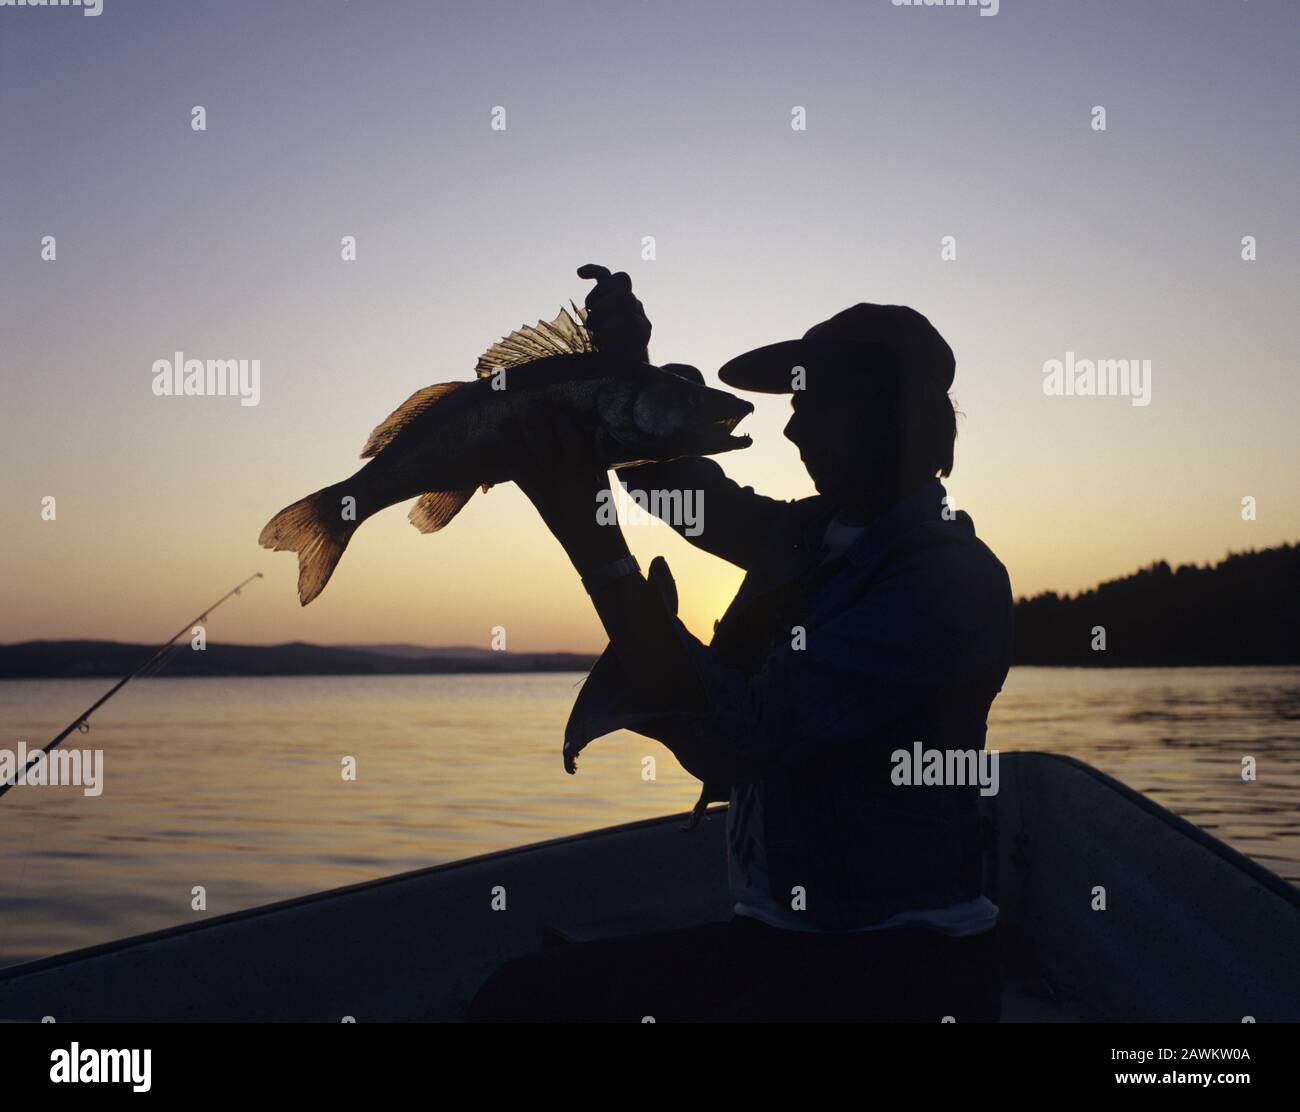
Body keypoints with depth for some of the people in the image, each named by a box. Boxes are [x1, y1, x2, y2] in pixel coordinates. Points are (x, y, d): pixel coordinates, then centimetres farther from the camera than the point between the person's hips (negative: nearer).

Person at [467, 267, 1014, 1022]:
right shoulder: (809, 535, 8)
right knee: (518, 995, -8)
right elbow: (678, 481, 25)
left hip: (905, 961, -7)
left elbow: (731, 741, -25)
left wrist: (592, 539, -21)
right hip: (775, 935, 8)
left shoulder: (948, 576, -17)